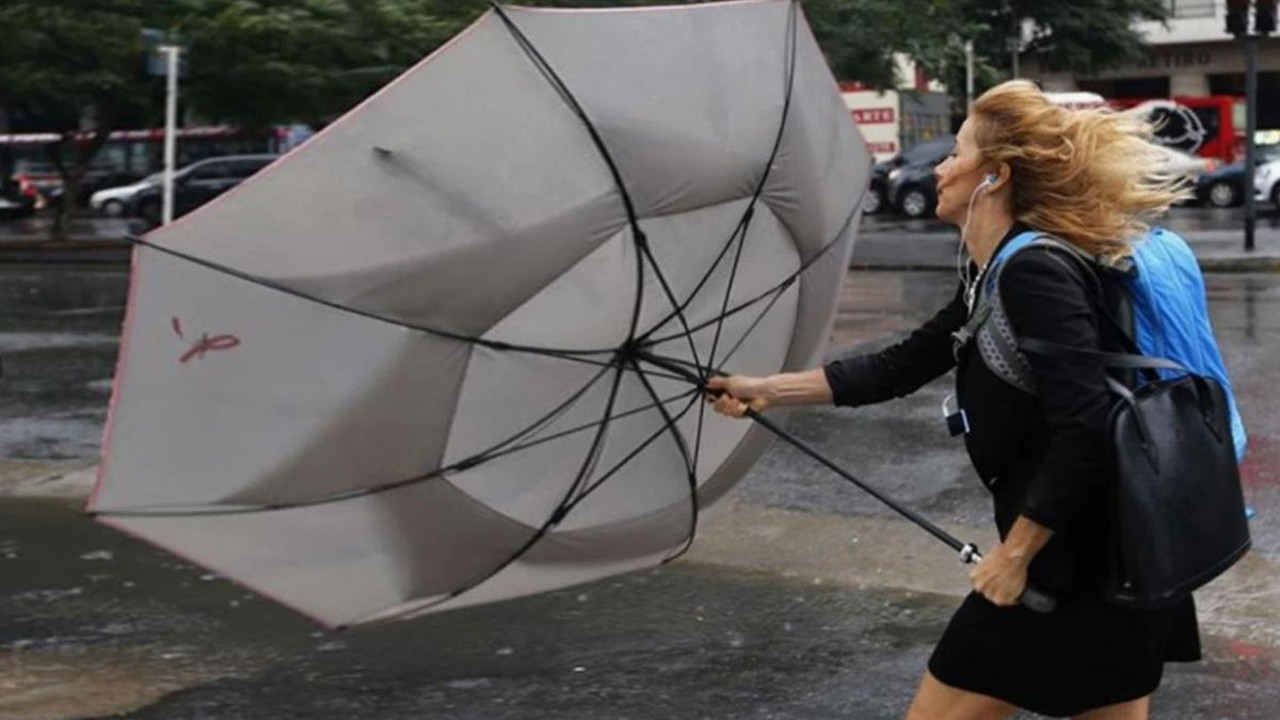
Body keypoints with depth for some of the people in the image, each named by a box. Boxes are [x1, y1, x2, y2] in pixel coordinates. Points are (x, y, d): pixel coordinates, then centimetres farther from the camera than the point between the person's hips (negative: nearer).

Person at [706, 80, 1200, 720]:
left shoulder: (1033, 272, -19)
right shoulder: (993, 278, 12)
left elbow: (1084, 428, -25)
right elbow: (903, 366, 18)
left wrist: (1013, 555, -18)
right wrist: (765, 390, 17)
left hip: (1075, 564, -9)